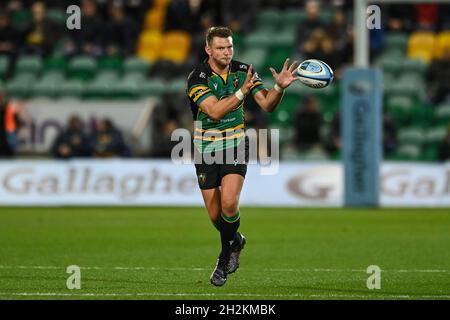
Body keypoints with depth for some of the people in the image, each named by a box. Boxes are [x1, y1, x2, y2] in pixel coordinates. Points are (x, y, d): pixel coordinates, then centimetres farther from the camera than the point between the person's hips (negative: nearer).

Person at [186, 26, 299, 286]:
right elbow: (215, 111, -26)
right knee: (215, 214, 5)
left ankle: (226, 255, 1)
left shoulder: (243, 71, -3)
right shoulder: (197, 78, -15)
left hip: (235, 144, 0)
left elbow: (267, 105, -5)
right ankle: (235, 240, 38)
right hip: (206, 147, 0)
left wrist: (280, 87, -24)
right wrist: (242, 91, -37)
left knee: (229, 203, -22)